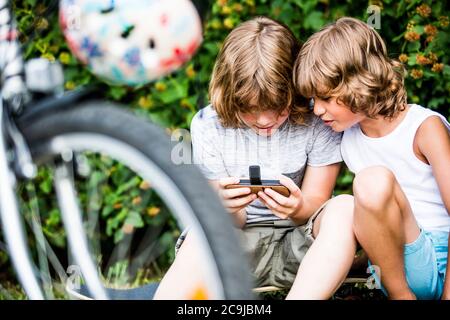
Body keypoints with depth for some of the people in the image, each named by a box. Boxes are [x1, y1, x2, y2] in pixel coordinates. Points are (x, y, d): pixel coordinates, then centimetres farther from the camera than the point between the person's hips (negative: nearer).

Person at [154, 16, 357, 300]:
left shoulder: (318, 121, -10)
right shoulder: (208, 126, -6)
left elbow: (317, 203, -5)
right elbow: (233, 225, -4)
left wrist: (299, 209, -31)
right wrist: (227, 208, -30)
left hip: (301, 246, 1)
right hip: (239, 244, 0)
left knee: (346, 208, -32)